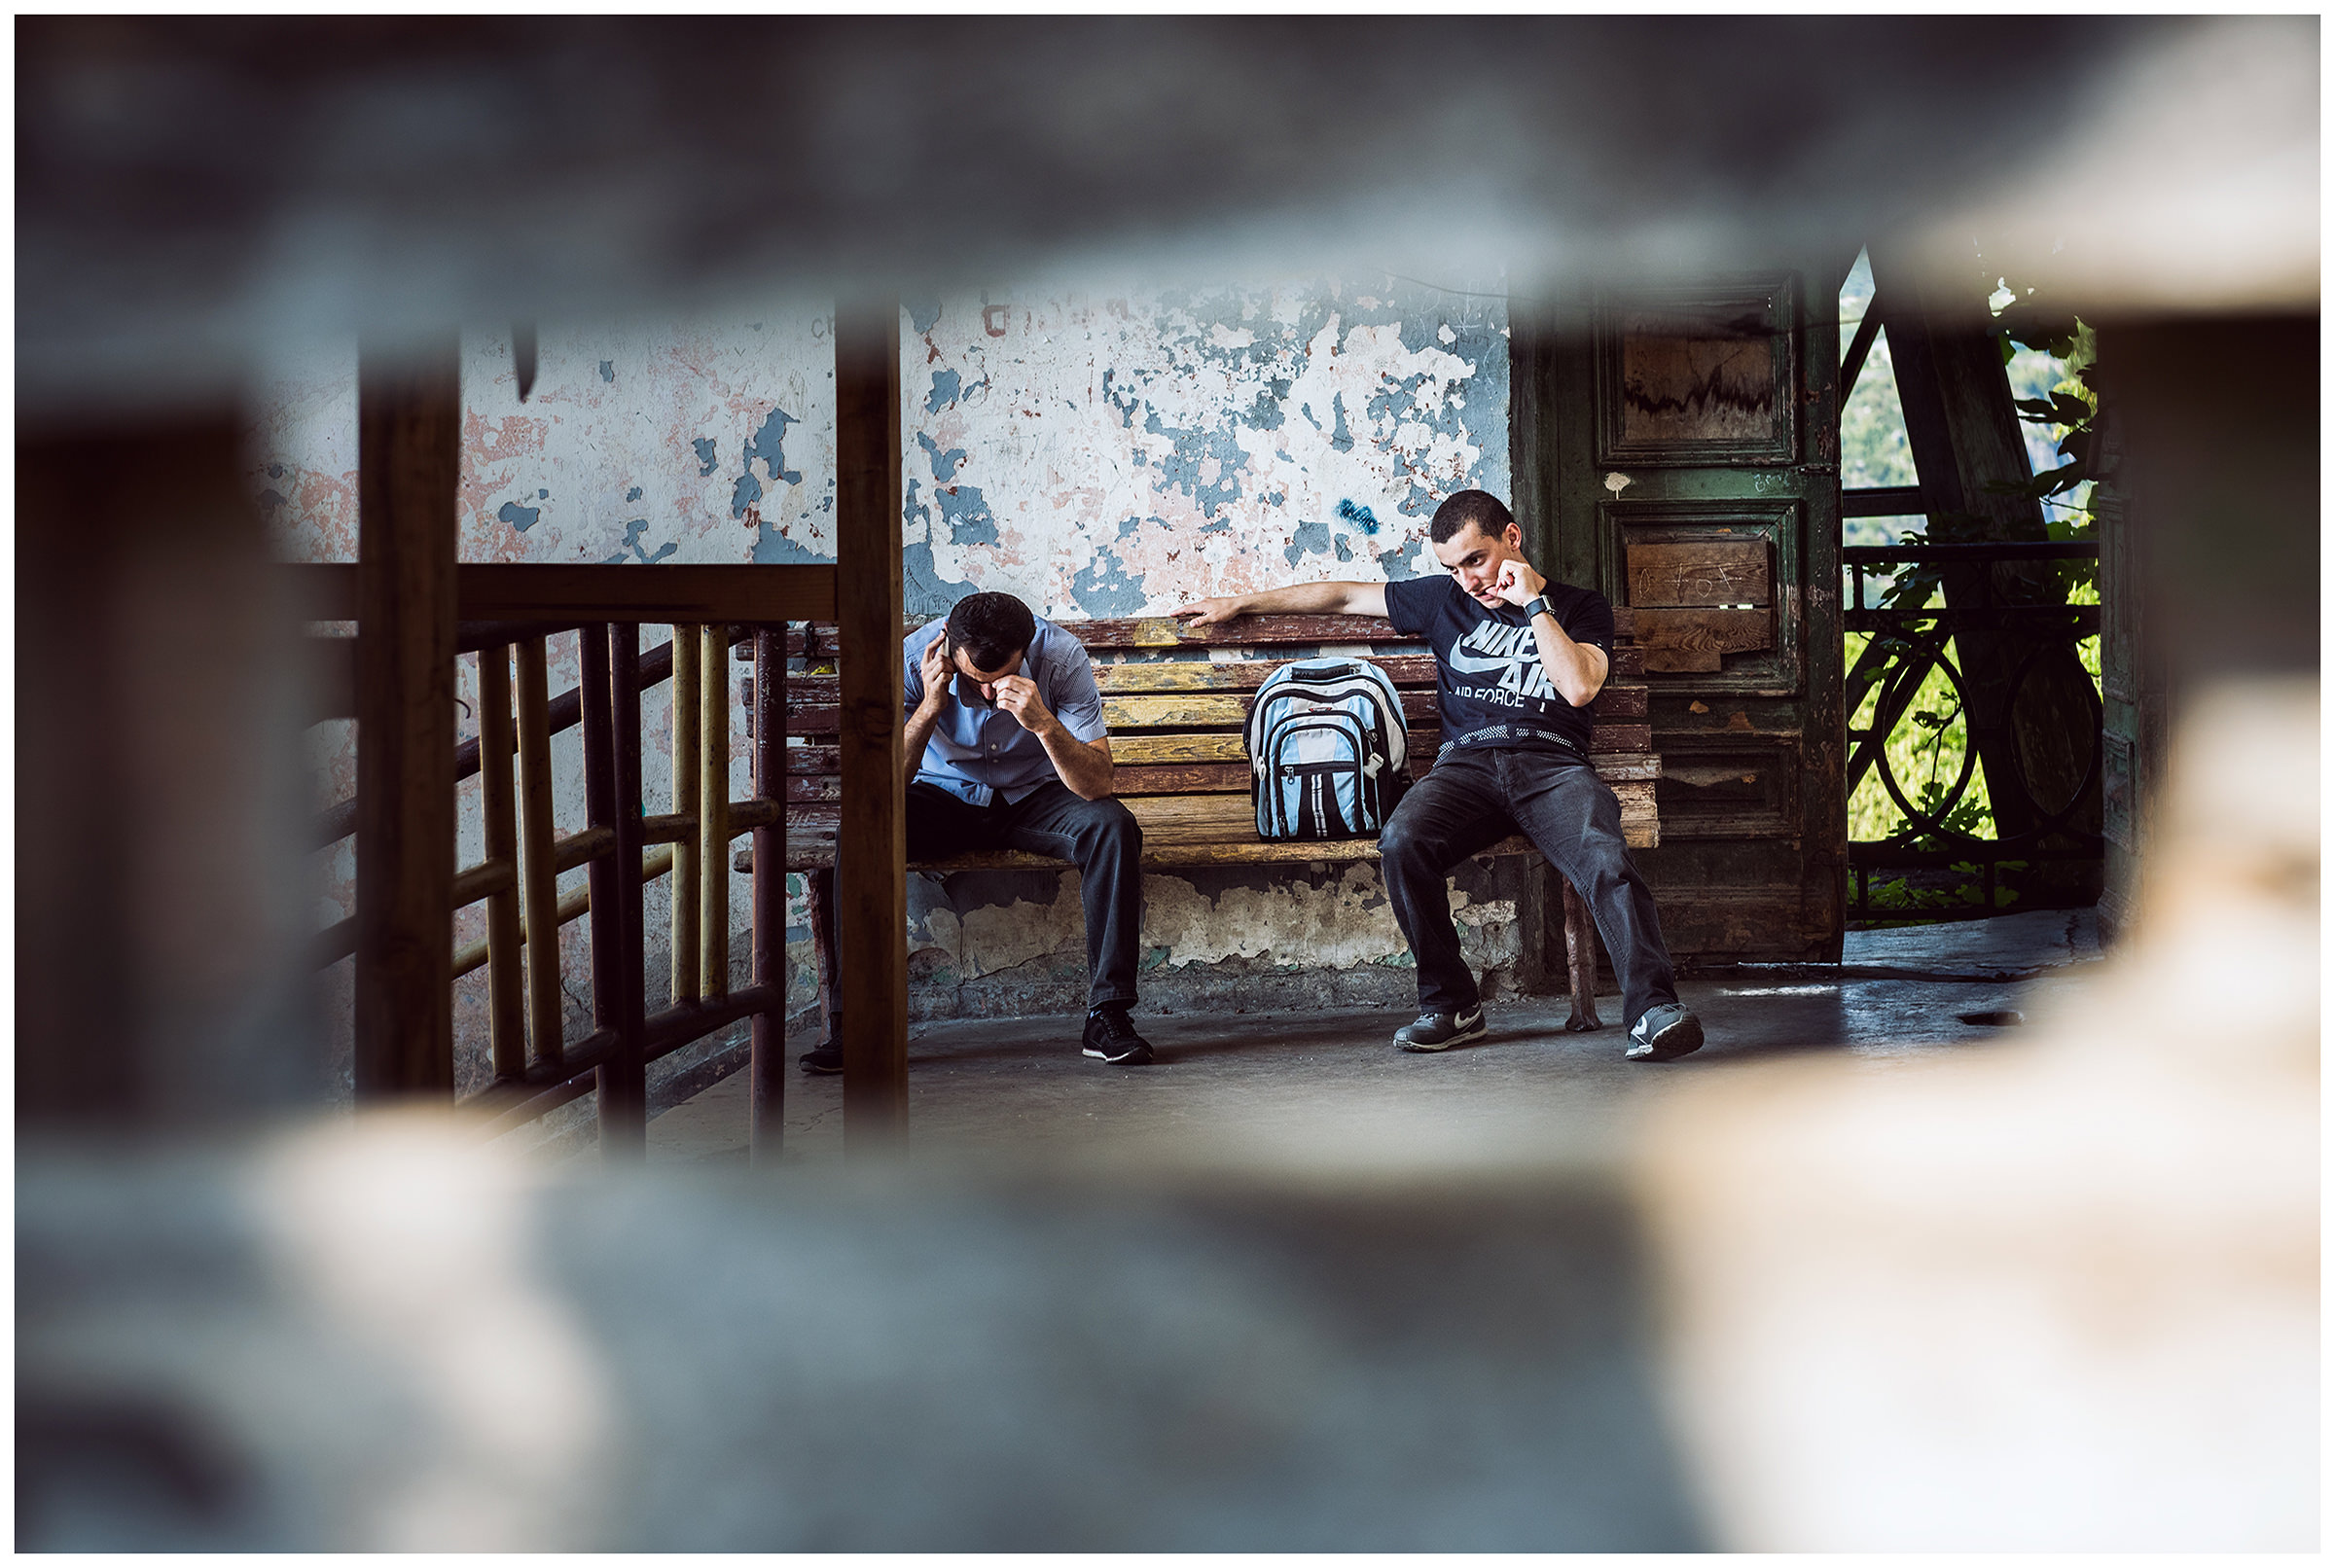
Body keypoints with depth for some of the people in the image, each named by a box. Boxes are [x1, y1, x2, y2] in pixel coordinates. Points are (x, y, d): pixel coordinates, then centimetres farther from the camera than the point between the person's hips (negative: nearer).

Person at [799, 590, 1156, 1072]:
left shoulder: (1061, 656, -22)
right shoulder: (912, 659, -22)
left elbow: (1097, 785, -26)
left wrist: (1045, 724, -43)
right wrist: (929, 708, -36)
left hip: (1033, 798, 0)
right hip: (944, 798, 0)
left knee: (1114, 827, -30)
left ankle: (1107, 1015, -23)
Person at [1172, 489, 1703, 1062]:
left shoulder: (1581, 607, 15)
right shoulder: (1446, 600, 23)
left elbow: (1578, 687, -3)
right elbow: (1343, 596, 30)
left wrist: (1534, 603, 0)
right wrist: (1238, 603, 31)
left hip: (1553, 762, -2)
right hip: (1467, 763, 2)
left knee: (1606, 859, -35)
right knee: (1402, 841, -32)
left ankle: (1655, 1010, -39)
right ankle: (1451, 1004, -18)